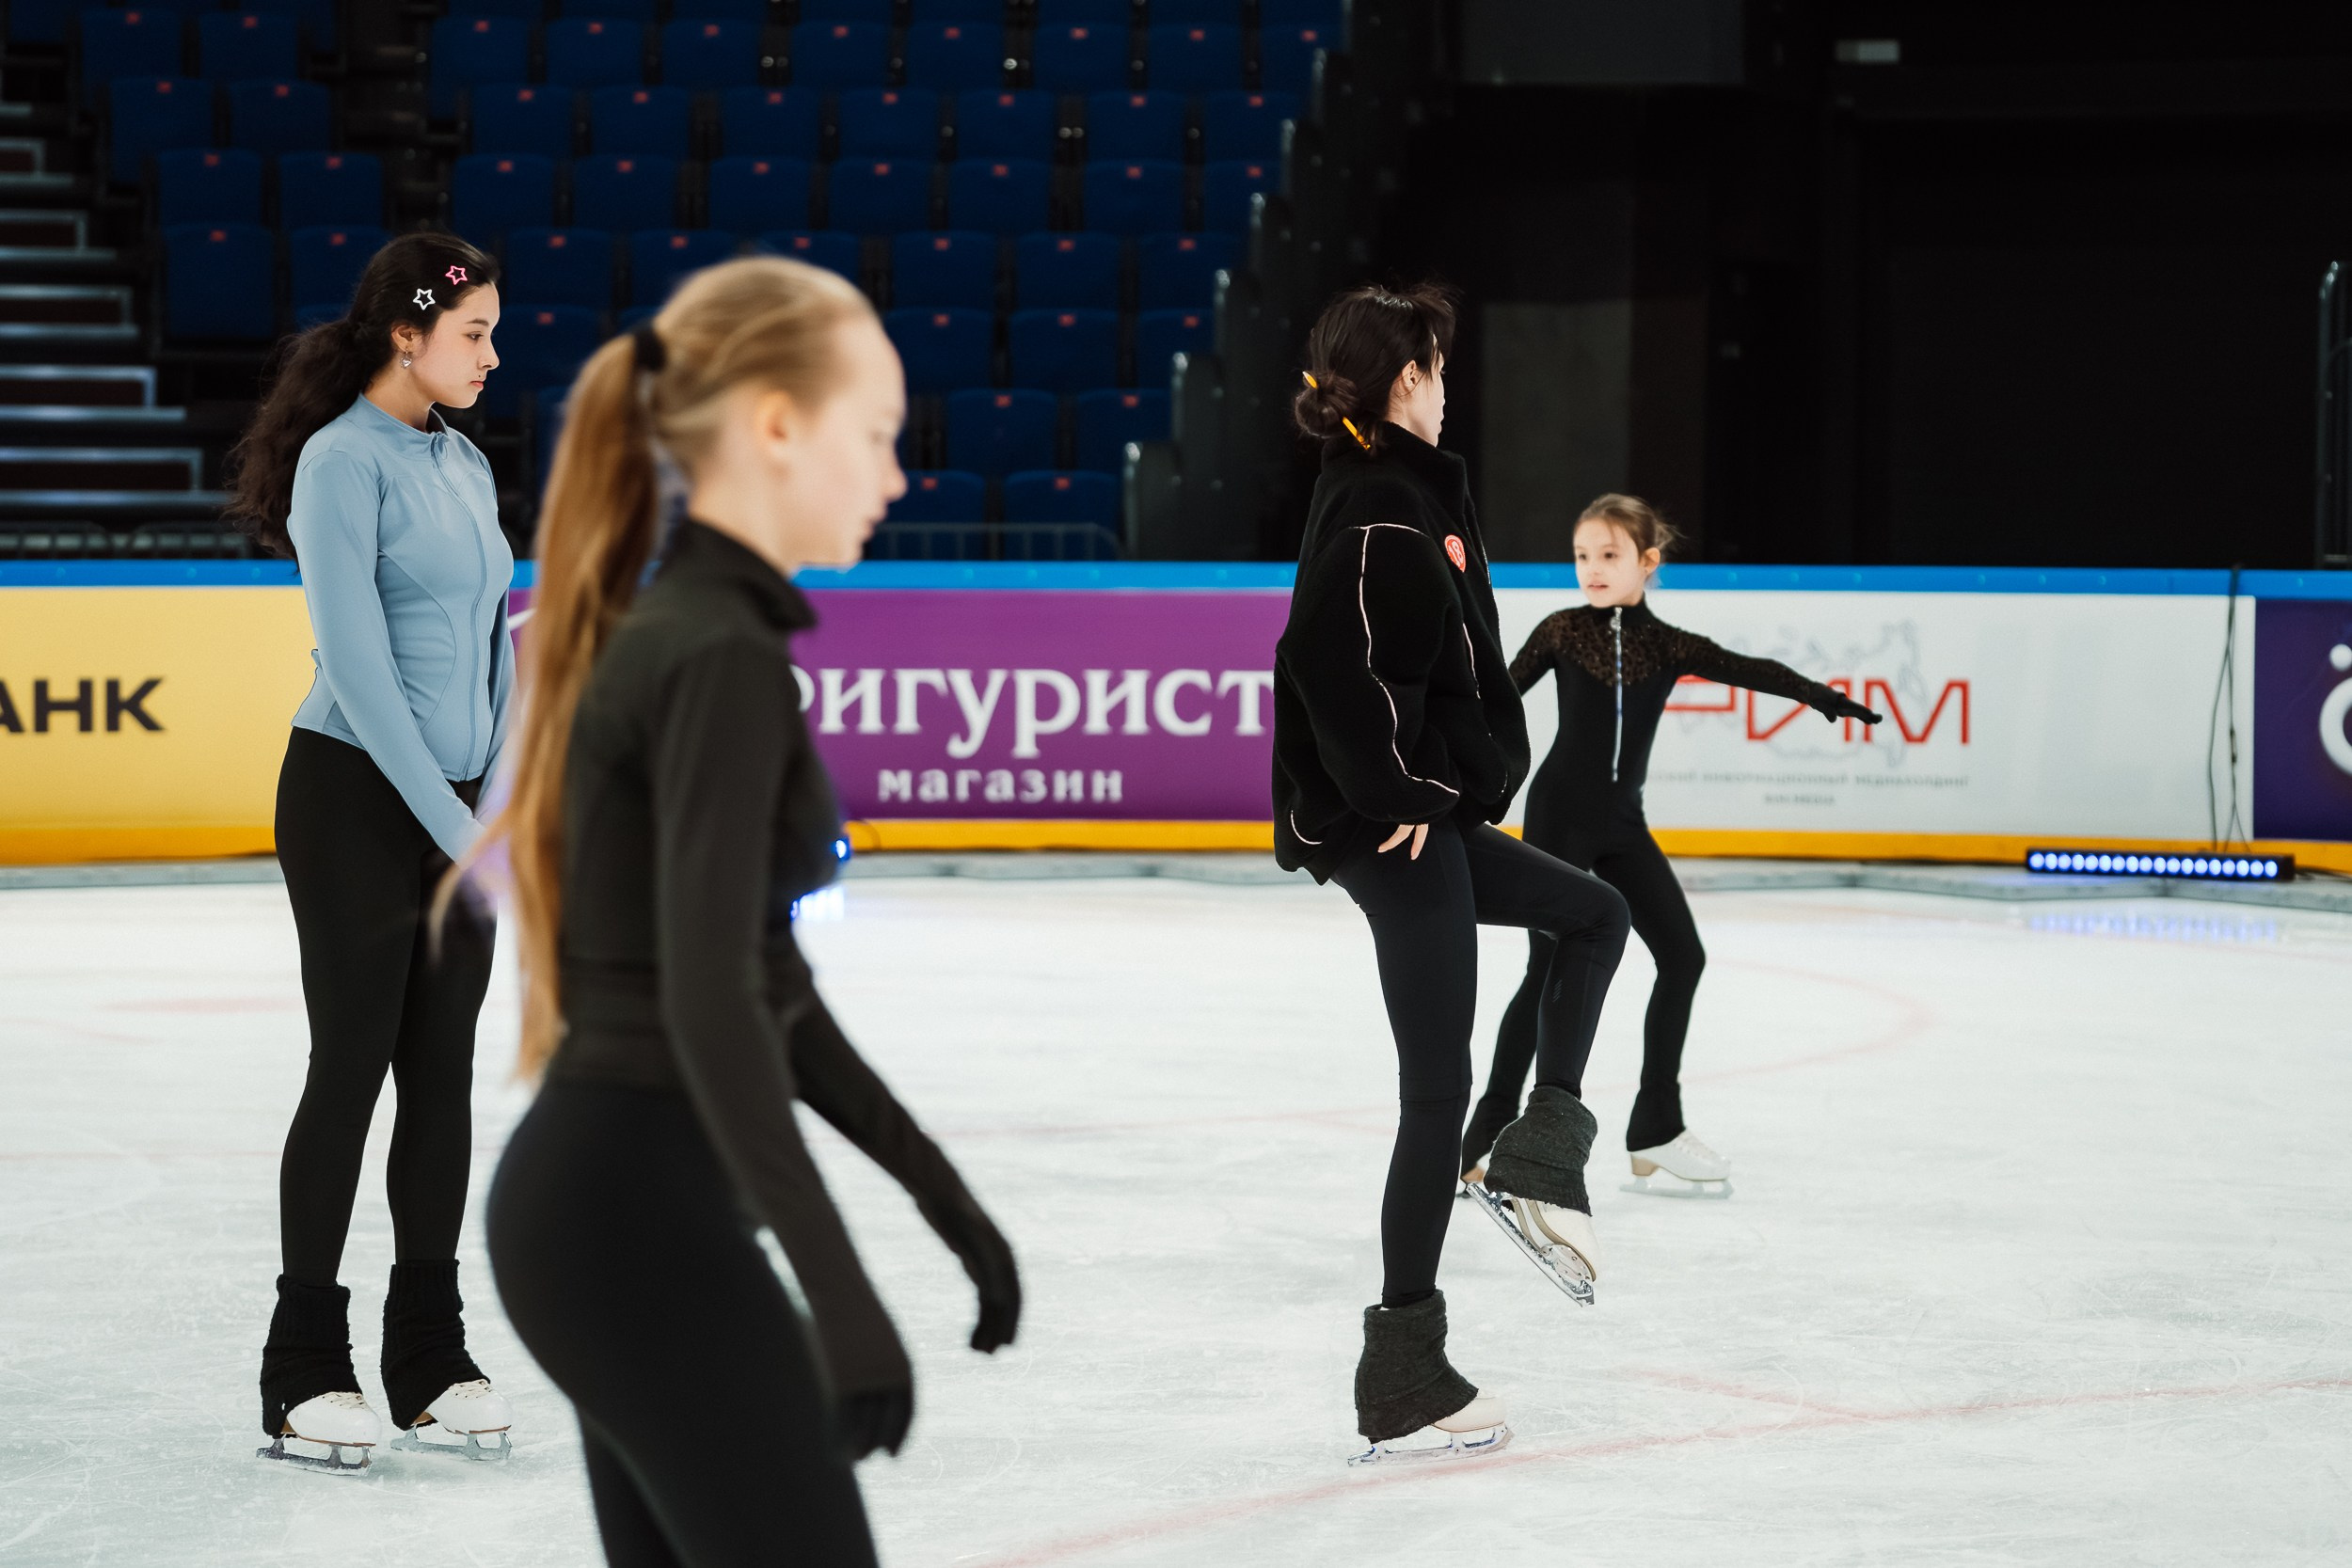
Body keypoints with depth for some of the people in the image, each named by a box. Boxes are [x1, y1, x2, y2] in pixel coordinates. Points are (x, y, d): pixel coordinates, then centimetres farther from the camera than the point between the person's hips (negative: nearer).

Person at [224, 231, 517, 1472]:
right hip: (355, 800, -7)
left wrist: (495, 810, 1)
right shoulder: (344, 462, -12)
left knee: (443, 1074, 7)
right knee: (352, 1068, -4)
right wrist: (452, 826, -16)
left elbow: (493, 649, 13)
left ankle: (428, 1360, 13)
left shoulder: (464, 468, 13)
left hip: (454, 808, 7)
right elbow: (358, 665, -17)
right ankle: (304, 1373, 3)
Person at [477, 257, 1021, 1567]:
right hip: (645, 1212, -10)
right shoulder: (720, 659, -16)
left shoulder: (678, 634, 14)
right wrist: (842, 1291, -26)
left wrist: (939, 1189, 20)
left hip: (609, 1196, 10)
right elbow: (711, 1004, -24)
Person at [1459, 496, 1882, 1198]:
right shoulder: (1562, 633, -5)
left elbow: (1744, 670, -5)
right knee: (1550, 970, -10)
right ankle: (1484, 1140, -5)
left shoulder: (1667, 645, 1)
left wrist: (1817, 694, -14)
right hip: (1559, 816, -4)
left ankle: (1655, 1136, 13)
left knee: (1683, 957, 4)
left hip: (1621, 825, 4)